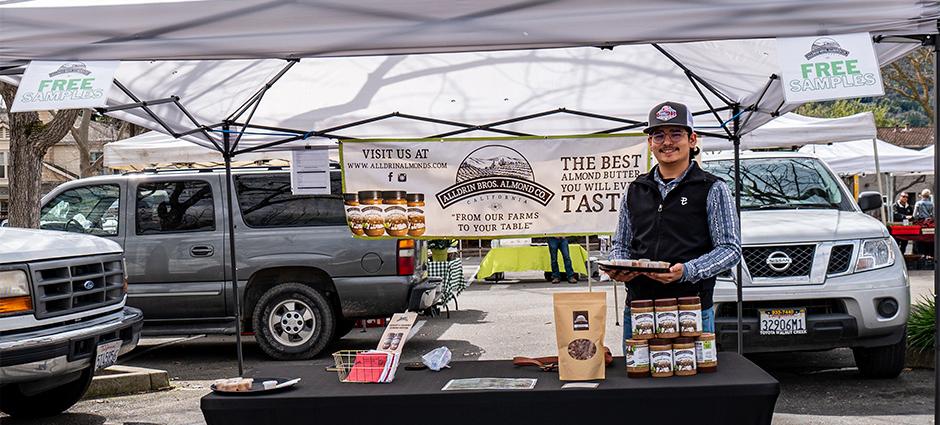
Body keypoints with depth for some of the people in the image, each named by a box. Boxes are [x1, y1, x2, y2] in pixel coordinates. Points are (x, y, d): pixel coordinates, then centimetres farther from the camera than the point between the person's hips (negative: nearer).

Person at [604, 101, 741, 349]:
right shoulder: (635, 191, 13)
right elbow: (621, 245, 20)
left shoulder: (712, 189, 1)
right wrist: (618, 269, -4)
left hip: (692, 311, -3)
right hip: (637, 310, 4)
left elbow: (730, 249, -5)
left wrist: (687, 271, -20)